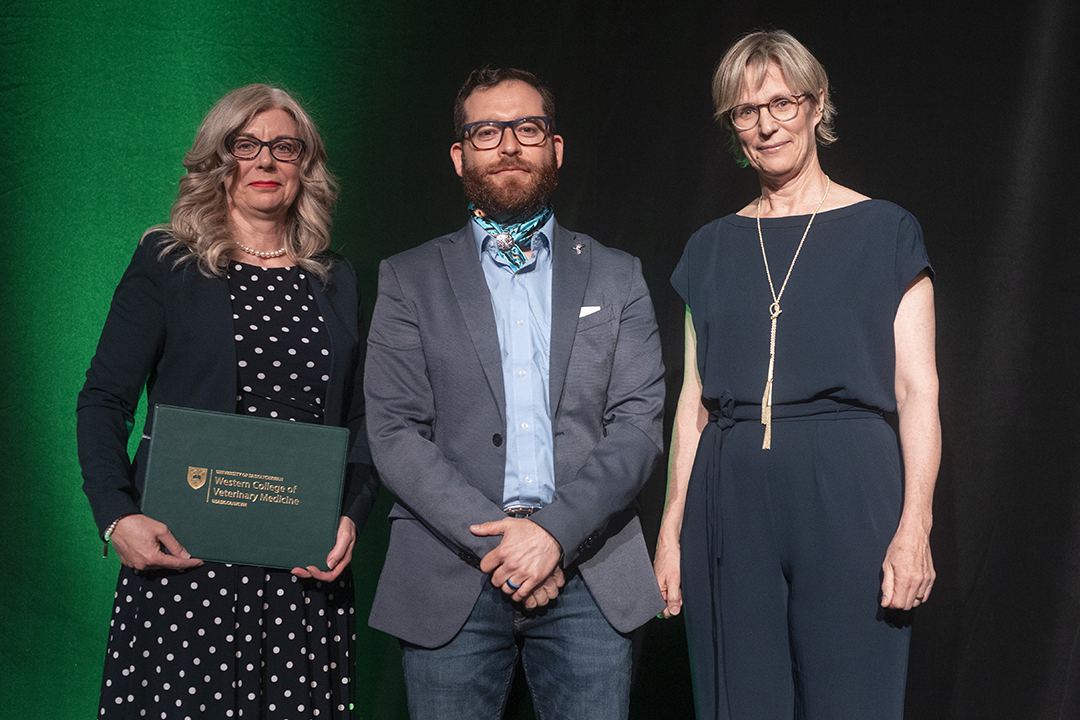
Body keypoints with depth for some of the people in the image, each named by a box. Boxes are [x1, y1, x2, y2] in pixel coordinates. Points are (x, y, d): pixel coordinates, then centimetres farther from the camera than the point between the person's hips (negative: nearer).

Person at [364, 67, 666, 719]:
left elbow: (640, 426, 2)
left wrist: (556, 530, -12)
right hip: (451, 580, 0)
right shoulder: (409, 280, 8)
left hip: (589, 574, 1)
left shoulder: (616, 278, 11)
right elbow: (395, 434, -1)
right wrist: (495, 541, -12)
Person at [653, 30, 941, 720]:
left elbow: (918, 388, -2)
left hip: (846, 488, -3)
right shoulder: (712, 248, 14)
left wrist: (916, 525, -12)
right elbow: (694, 398, 13)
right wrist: (672, 528, 7)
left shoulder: (885, 231, 4)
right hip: (730, 500, 3)